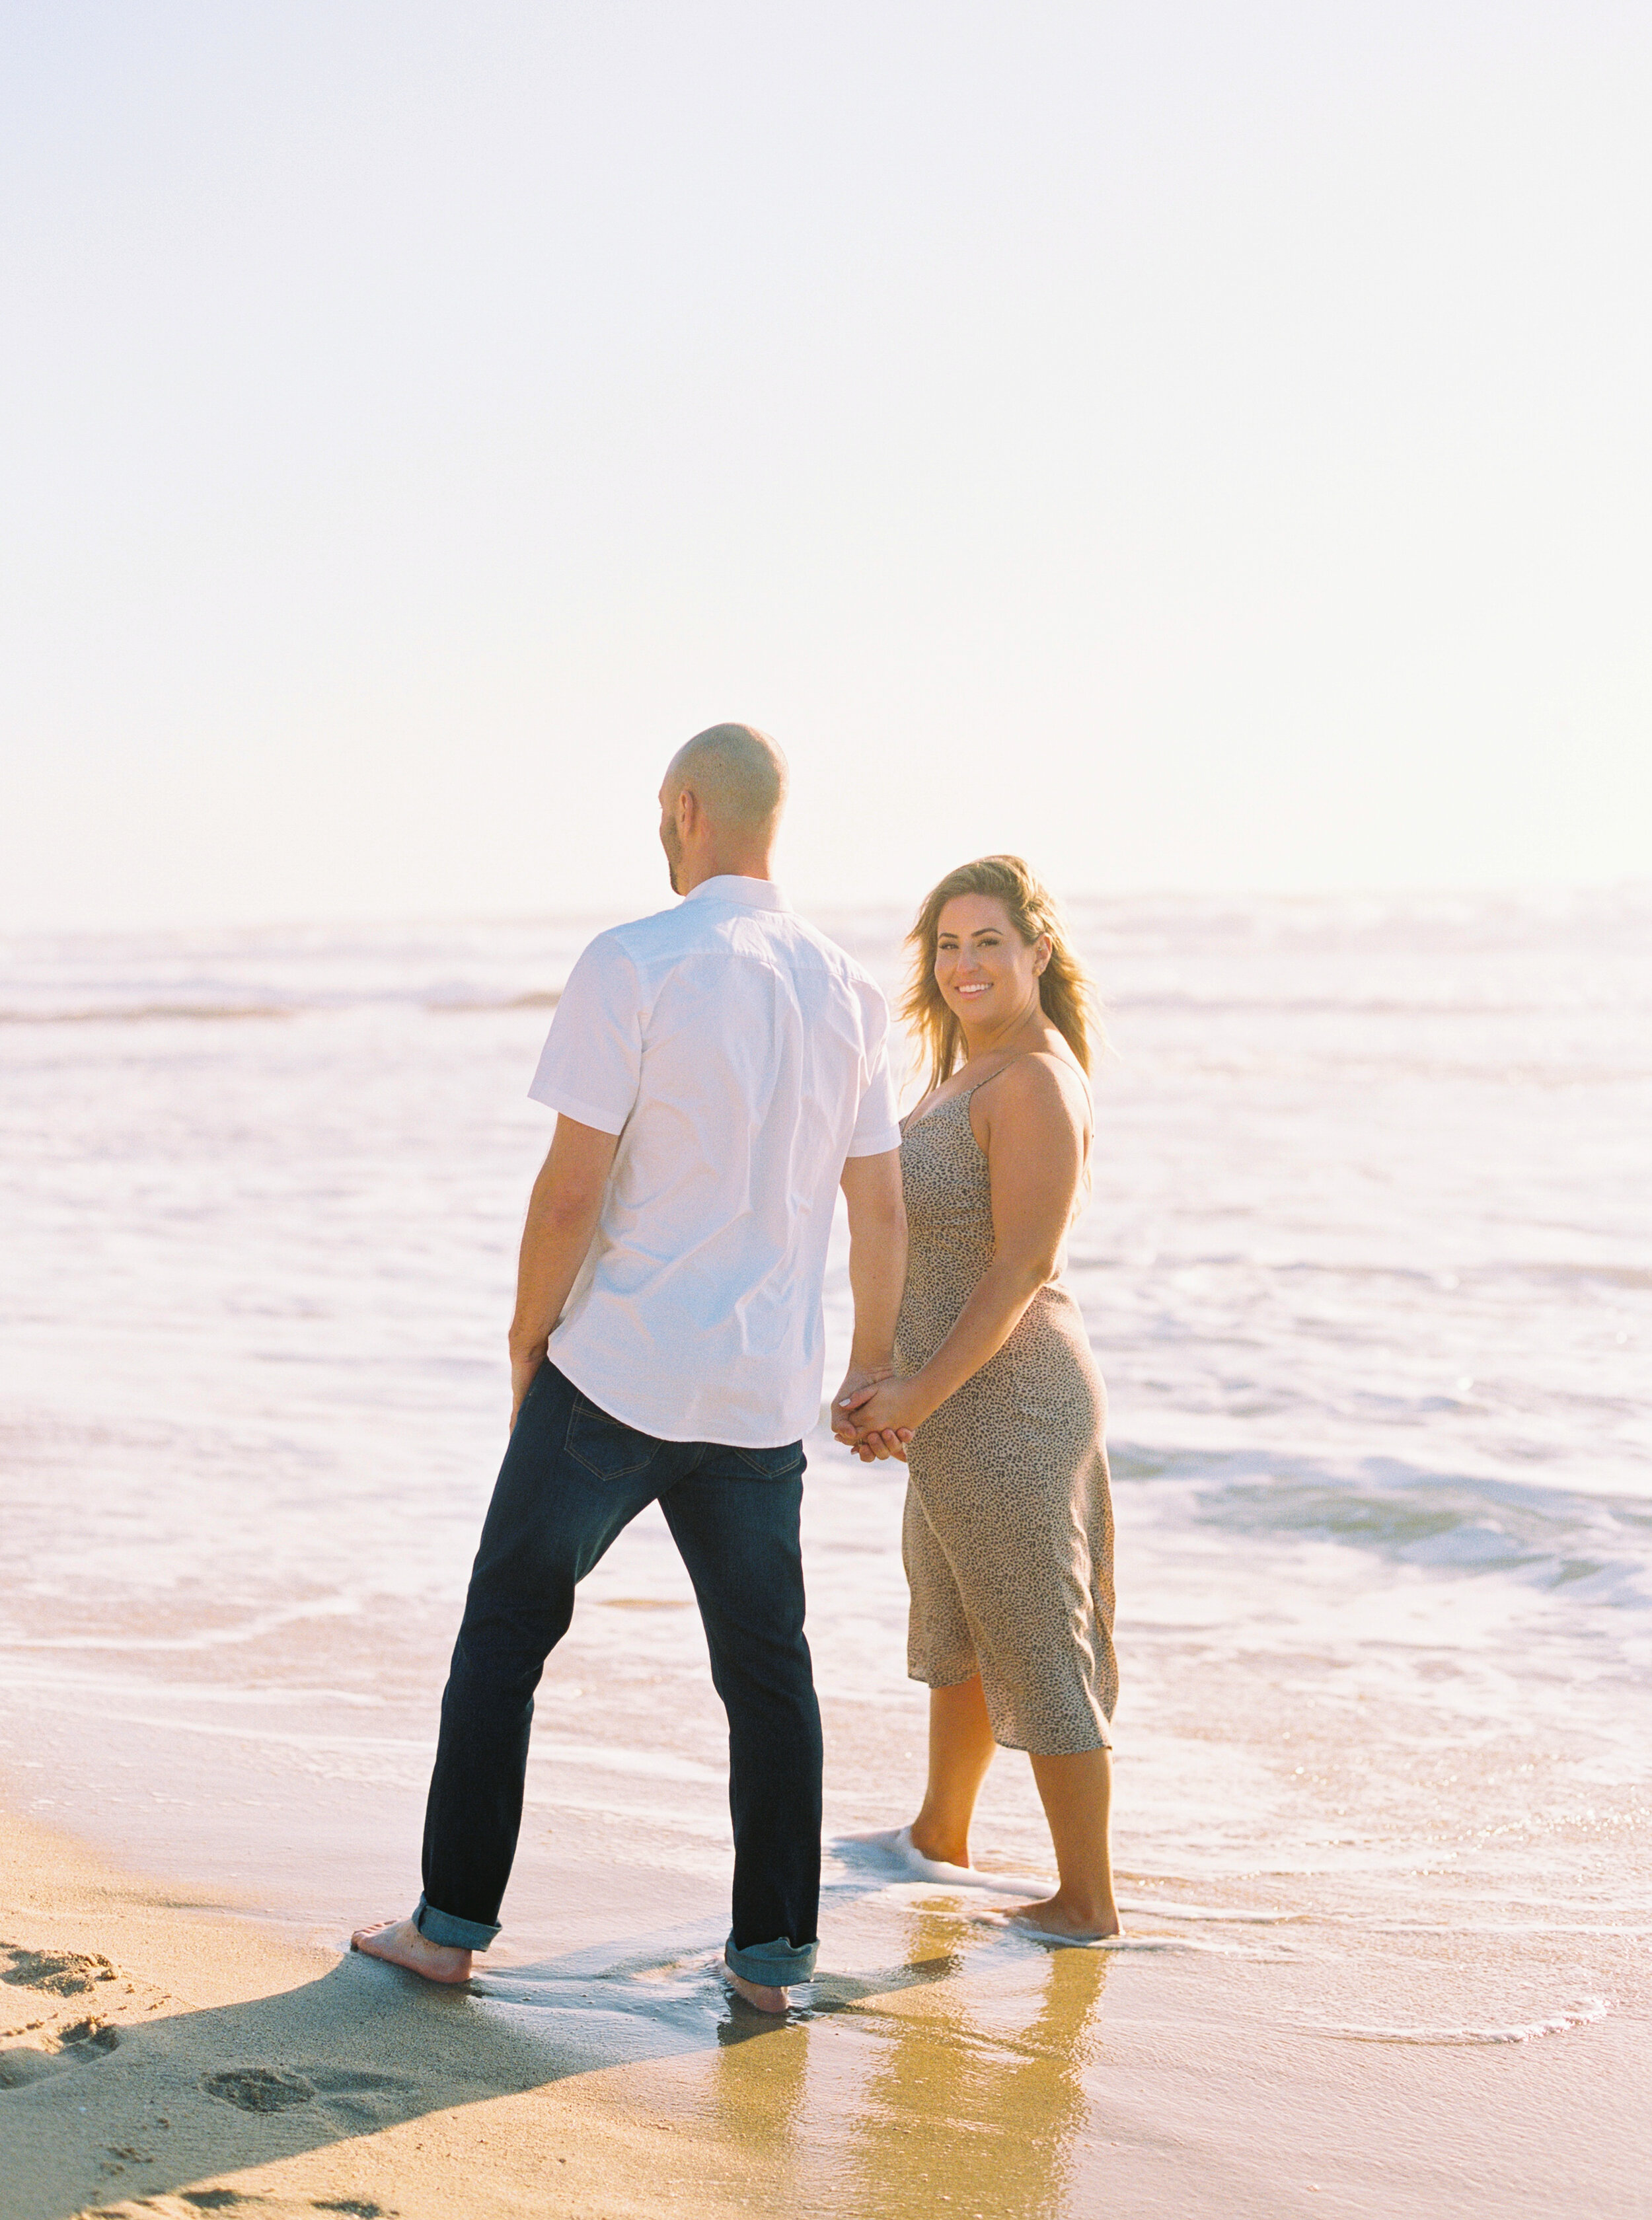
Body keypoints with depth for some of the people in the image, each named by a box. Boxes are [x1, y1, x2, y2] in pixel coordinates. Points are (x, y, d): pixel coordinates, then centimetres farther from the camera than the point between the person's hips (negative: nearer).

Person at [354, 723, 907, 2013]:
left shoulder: (632, 966, -11)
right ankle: (773, 1954, 15)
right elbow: (882, 1208, 9)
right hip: (763, 1390, 4)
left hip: (615, 1371, -4)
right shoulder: (847, 990, 5)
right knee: (768, 1666, 12)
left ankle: (454, 1926, 15)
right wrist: (874, 1361, 22)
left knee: (506, 1632, 10)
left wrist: (529, 1337, 1)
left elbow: (572, 1190, -13)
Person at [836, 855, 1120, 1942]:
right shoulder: (975, 1069, 12)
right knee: (954, 1628, 27)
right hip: (962, 1399, 11)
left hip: (1006, 1401, -11)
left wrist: (920, 1396, -24)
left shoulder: (1034, 1084, -19)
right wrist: (894, 1391, 8)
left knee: (1041, 1651, 0)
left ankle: (1087, 1902, 12)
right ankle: (941, 1836, 46)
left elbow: (1024, 1263, -24)